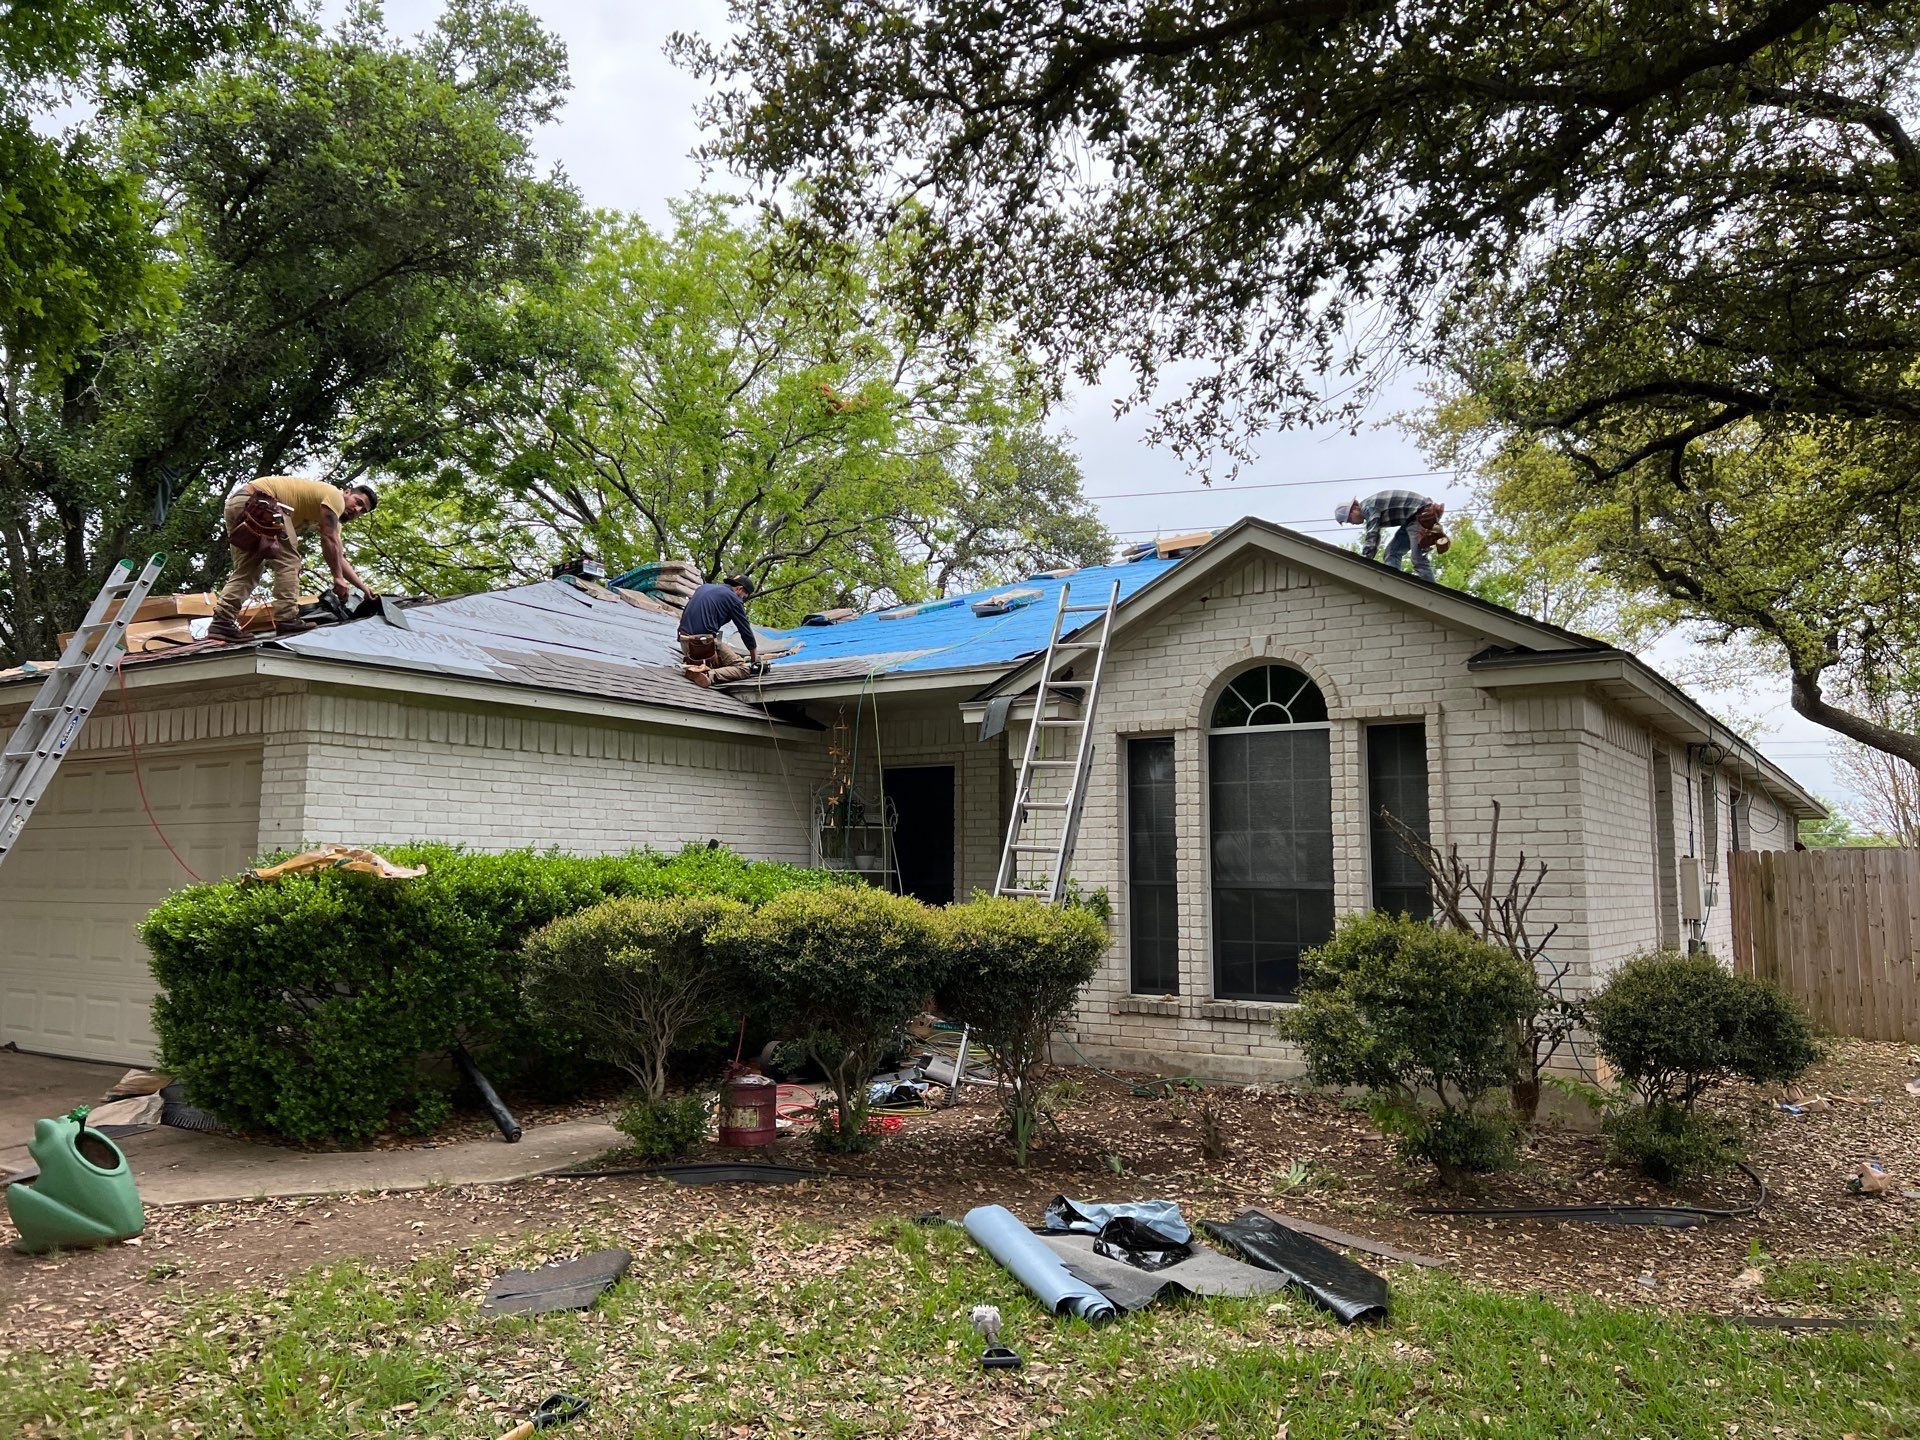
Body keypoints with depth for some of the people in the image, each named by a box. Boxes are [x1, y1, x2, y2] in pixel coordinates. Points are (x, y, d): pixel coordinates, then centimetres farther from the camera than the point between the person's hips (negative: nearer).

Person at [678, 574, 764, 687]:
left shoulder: (704, 587, 19)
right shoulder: (733, 598, -2)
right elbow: (746, 631, 2)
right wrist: (755, 660, 15)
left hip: (684, 644, 8)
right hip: (704, 643, -8)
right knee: (743, 668, -5)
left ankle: (691, 663, 6)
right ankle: (708, 675, -25)